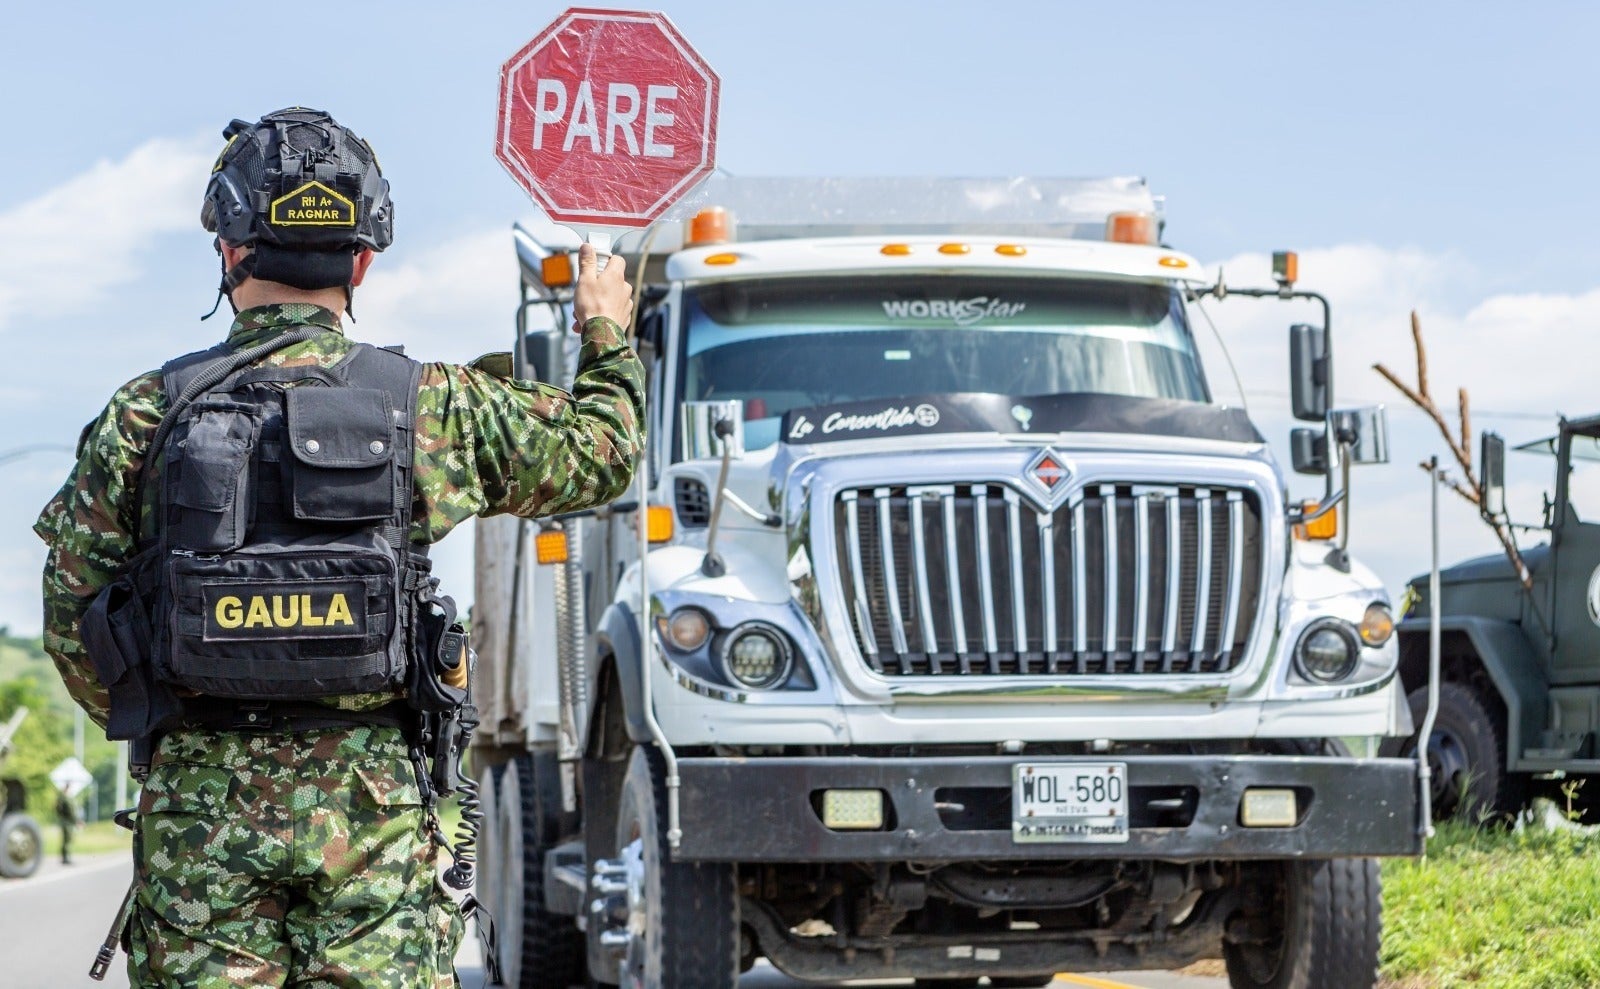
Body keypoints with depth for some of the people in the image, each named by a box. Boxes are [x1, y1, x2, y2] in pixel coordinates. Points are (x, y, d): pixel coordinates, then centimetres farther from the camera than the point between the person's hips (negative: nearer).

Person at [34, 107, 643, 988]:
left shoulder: (146, 417, -2)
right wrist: (607, 337, 35)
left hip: (200, 798, 0)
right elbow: (600, 453, 14)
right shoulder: (432, 408, -1)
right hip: (372, 798, 0)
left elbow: (71, 616, 2)